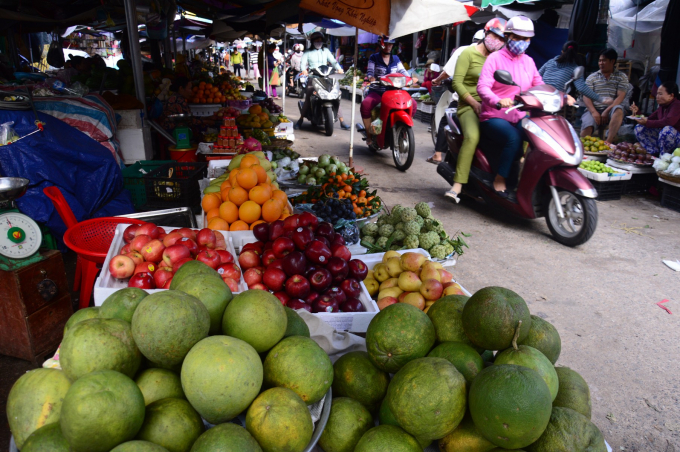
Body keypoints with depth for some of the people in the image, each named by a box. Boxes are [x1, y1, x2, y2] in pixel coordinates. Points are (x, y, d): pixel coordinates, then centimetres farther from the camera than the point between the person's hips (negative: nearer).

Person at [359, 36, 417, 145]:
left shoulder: (396, 59, 17)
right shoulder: (374, 58, 7)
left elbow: (402, 71, 8)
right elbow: (369, 71, -4)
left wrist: (410, 78, -13)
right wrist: (371, 77, -28)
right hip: (376, 91, -3)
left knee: (412, 104, -14)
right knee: (365, 104, -35)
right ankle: (369, 134, -20)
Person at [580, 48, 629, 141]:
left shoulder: (621, 77, 12)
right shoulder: (592, 77, 16)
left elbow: (620, 97, -1)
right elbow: (586, 97, 4)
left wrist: (607, 111, -17)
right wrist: (594, 112, -14)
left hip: (611, 109, 0)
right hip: (594, 110, 1)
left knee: (618, 110, -37)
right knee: (587, 127, -32)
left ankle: (608, 142, -42)